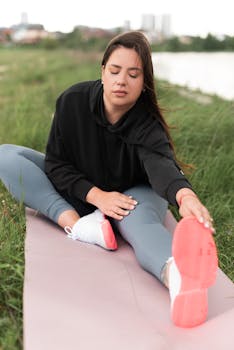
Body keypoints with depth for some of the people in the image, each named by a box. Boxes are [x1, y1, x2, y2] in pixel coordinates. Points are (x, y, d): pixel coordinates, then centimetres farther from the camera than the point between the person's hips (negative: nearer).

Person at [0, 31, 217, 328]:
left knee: (139, 220, -41)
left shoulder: (147, 126, -24)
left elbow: (162, 165, -45)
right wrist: (96, 195, -28)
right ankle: (75, 225, -34)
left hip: (134, 194, -3)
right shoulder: (73, 101, -17)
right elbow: (55, 163, -12)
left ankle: (178, 276, -75)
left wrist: (185, 194, -69)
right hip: (78, 193, 4)